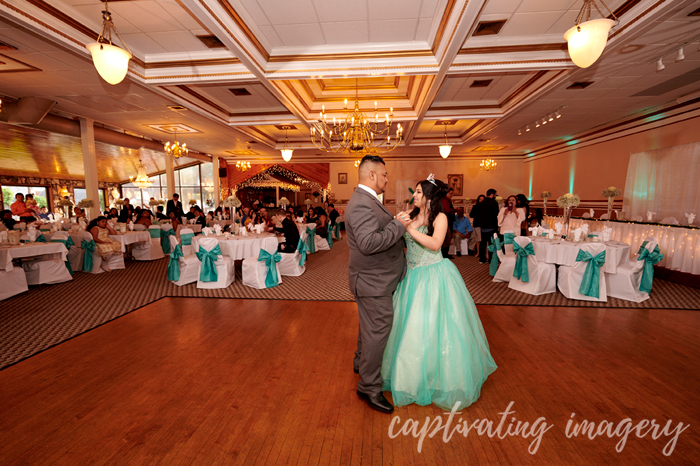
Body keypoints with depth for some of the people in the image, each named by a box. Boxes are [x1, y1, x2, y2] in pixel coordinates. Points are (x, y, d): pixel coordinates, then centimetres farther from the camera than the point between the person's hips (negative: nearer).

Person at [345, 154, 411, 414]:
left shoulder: (366, 200, 12)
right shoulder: (362, 204, -24)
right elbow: (369, 243, -34)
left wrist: (397, 222, 9)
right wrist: (398, 225, -26)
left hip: (374, 278, 11)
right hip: (373, 281, -11)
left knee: (370, 325, 26)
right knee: (377, 330, 1)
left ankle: (361, 362, 48)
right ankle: (369, 386, 18)